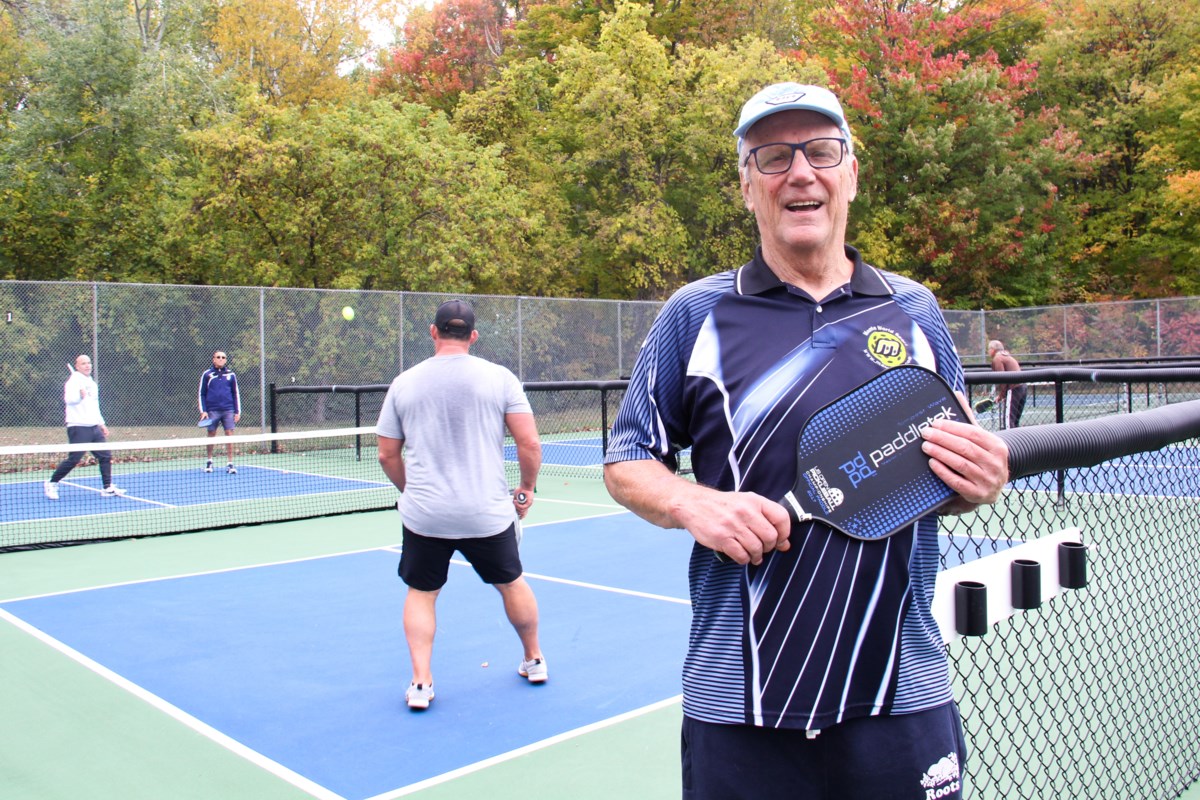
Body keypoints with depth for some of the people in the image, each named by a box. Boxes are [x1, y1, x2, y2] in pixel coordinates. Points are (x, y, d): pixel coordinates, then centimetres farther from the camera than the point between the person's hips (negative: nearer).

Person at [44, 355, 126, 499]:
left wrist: (101, 423, 27)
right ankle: (51, 484, 8)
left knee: (106, 456, 1)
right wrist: (80, 395, -33)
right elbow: (68, 399, -19)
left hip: (94, 427, 8)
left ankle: (108, 488, 6)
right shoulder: (73, 381, -4)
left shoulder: (92, 383, 21)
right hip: (79, 427, -8)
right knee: (74, 459, -8)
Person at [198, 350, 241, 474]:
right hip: (212, 410, -1)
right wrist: (203, 411, -2)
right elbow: (201, 394, 7)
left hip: (228, 410, 1)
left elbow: (236, 394, 12)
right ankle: (209, 461, 21)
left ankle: (230, 464, 0)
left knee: (229, 435, -3)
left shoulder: (231, 375, 8)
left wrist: (238, 411, 5)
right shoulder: (207, 374, 4)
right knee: (211, 434, 5)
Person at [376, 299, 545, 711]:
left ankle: (420, 681, 13)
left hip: (424, 515, 0)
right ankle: (534, 660, 37)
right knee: (512, 583, 22)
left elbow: (387, 455, 7)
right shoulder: (500, 377, -4)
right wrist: (526, 488, 9)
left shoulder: (403, 383, 1)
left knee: (420, 593, 19)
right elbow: (529, 443, -8)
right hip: (489, 514, 0)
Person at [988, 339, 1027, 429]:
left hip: (1013, 389, -9)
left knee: (1008, 419, -10)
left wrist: (1001, 395, -8)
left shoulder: (997, 359, -4)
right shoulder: (1008, 357, 25)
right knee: (1015, 420, 13)